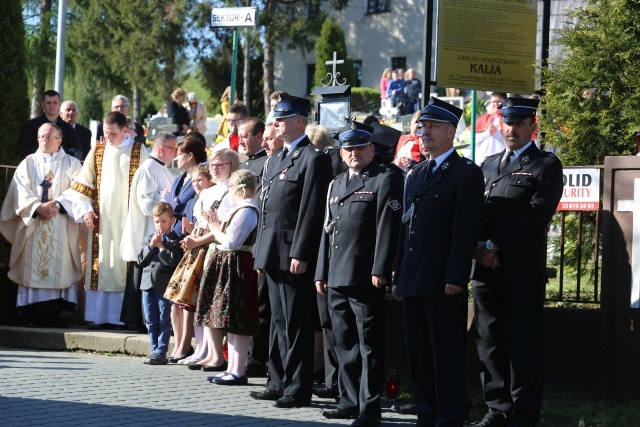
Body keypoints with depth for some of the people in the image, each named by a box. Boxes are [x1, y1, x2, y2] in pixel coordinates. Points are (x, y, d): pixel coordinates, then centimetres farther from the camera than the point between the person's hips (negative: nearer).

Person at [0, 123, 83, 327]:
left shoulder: (71, 164, 11)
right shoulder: (28, 163, 15)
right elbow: (21, 192, 3)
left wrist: (57, 205, -16)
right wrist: (38, 207, -13)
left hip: (60, 228, -1)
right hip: (32, 226, 2)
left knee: (57, 269, -8)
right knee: (31, 268, -5)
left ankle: (52, 316, -9)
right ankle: (32, 316, -4)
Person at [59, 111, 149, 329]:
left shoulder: (139, 152, -1)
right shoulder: (97, 151, 7)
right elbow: (84, 182, 10)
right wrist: (85, 209, 0)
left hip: (127, 221, -3)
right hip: (101, 219, 3)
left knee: (125, 267, -4)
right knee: (102, 265, 1)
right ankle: (101, 315, 4)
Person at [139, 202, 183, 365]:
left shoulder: (175, 241, -3)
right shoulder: (149, 239, 14)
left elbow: (172, 261, -15)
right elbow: (141, 260, 7)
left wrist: (160, 246, -11)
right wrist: (150, 246, -5)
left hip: (164, 284, -6)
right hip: (148, 283, 6)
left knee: (163, 320, -2)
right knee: (151, 321, 10)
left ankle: (161, 353, 0)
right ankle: (155, 350, 17)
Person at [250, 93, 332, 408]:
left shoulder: (314, 159, -10)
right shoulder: (275, 160, 19)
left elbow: (311, 212, -16)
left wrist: (300, 255, -20)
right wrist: (260, 252, 17)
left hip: (294, 256, -9)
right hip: (273, 255, 9)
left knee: (295, 324, -5)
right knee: (278, 322, 14)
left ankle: (297, 389, -1)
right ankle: (278, 383, 20)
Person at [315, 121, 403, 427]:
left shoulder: (386, 180, -3)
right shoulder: (336, 184, 21)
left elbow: (388, 228, -11)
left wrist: (380, 270, -18)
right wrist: (321, 273, 17)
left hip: (365, 277, -8)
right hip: (337, 277, 8)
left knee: (369, 345, -4)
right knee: (344, 344, 13)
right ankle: (350, 401, 21)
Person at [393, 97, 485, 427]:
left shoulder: (466, 173, -3)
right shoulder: (415, 174, 20)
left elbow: (466, 229, -11)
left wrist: (456, 278, -18)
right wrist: (399, 276, 14)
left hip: (443, 282, -8)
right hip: (413, 281, 8)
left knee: (446, 354, -4)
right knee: (418, 355, 9)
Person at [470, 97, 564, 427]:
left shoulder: (546, 165, 1)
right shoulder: (488, 165, 19)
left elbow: (537, 214, -11)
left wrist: (494, 245, -14)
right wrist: (479, 248, -6)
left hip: (523, 270, -5)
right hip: (486, 270, 6)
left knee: (523, 346, -4)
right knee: (489, 343, 7)